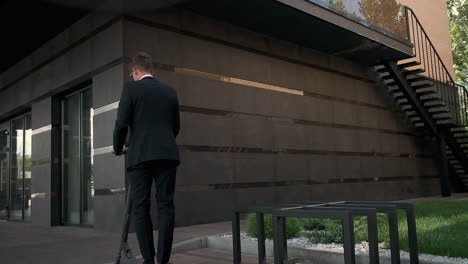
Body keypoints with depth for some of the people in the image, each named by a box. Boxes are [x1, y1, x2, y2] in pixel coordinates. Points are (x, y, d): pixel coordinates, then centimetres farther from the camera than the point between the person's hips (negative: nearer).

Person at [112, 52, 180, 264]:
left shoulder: (131, 88, 2)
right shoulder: (170, 91, 15)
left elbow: (122, 124, -4)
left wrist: (118, 148, 14)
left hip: (140, 155, -3)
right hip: (167, 154, 3)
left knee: (140, 207, 3)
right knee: (165, 206, 2)